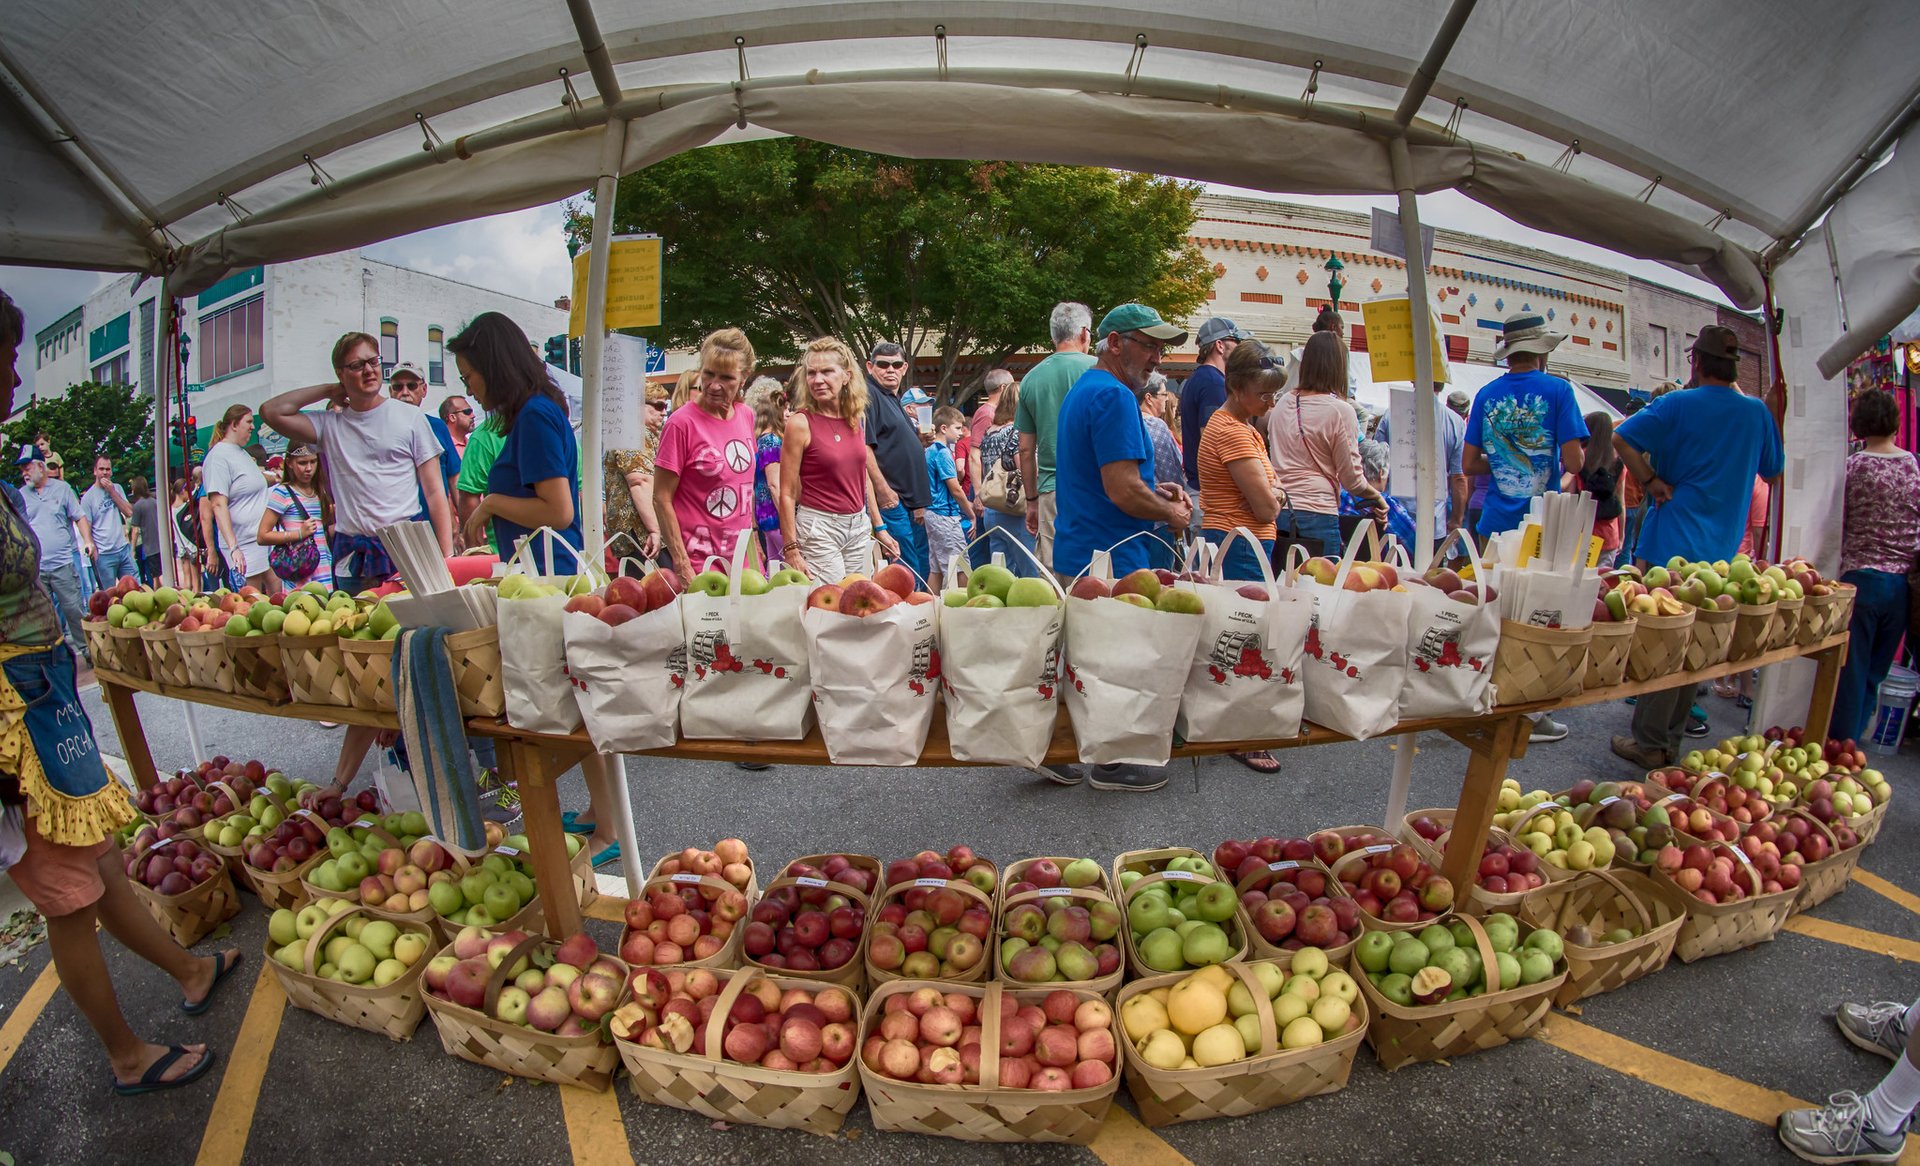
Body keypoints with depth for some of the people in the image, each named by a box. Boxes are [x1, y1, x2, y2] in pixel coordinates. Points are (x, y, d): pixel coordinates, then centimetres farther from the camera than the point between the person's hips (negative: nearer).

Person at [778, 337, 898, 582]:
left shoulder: (857, 418, 6)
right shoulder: (801, 423, -10)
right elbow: (786, 494, -9)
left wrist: (880, 528, 14)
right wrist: (791, 551, -14)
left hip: (860, 526, 5)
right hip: (819, 527, -5)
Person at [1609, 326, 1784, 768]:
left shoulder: (1678, 404, -7)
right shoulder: (1757, 413, 8)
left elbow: (1622, 438, -17)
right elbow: (1773, 470, 20)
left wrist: (1652, 482, -9)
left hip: (1672, 541, -5)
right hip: (1722, 550, 5)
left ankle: (1649, 743, 4)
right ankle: (1671, 738, 22)